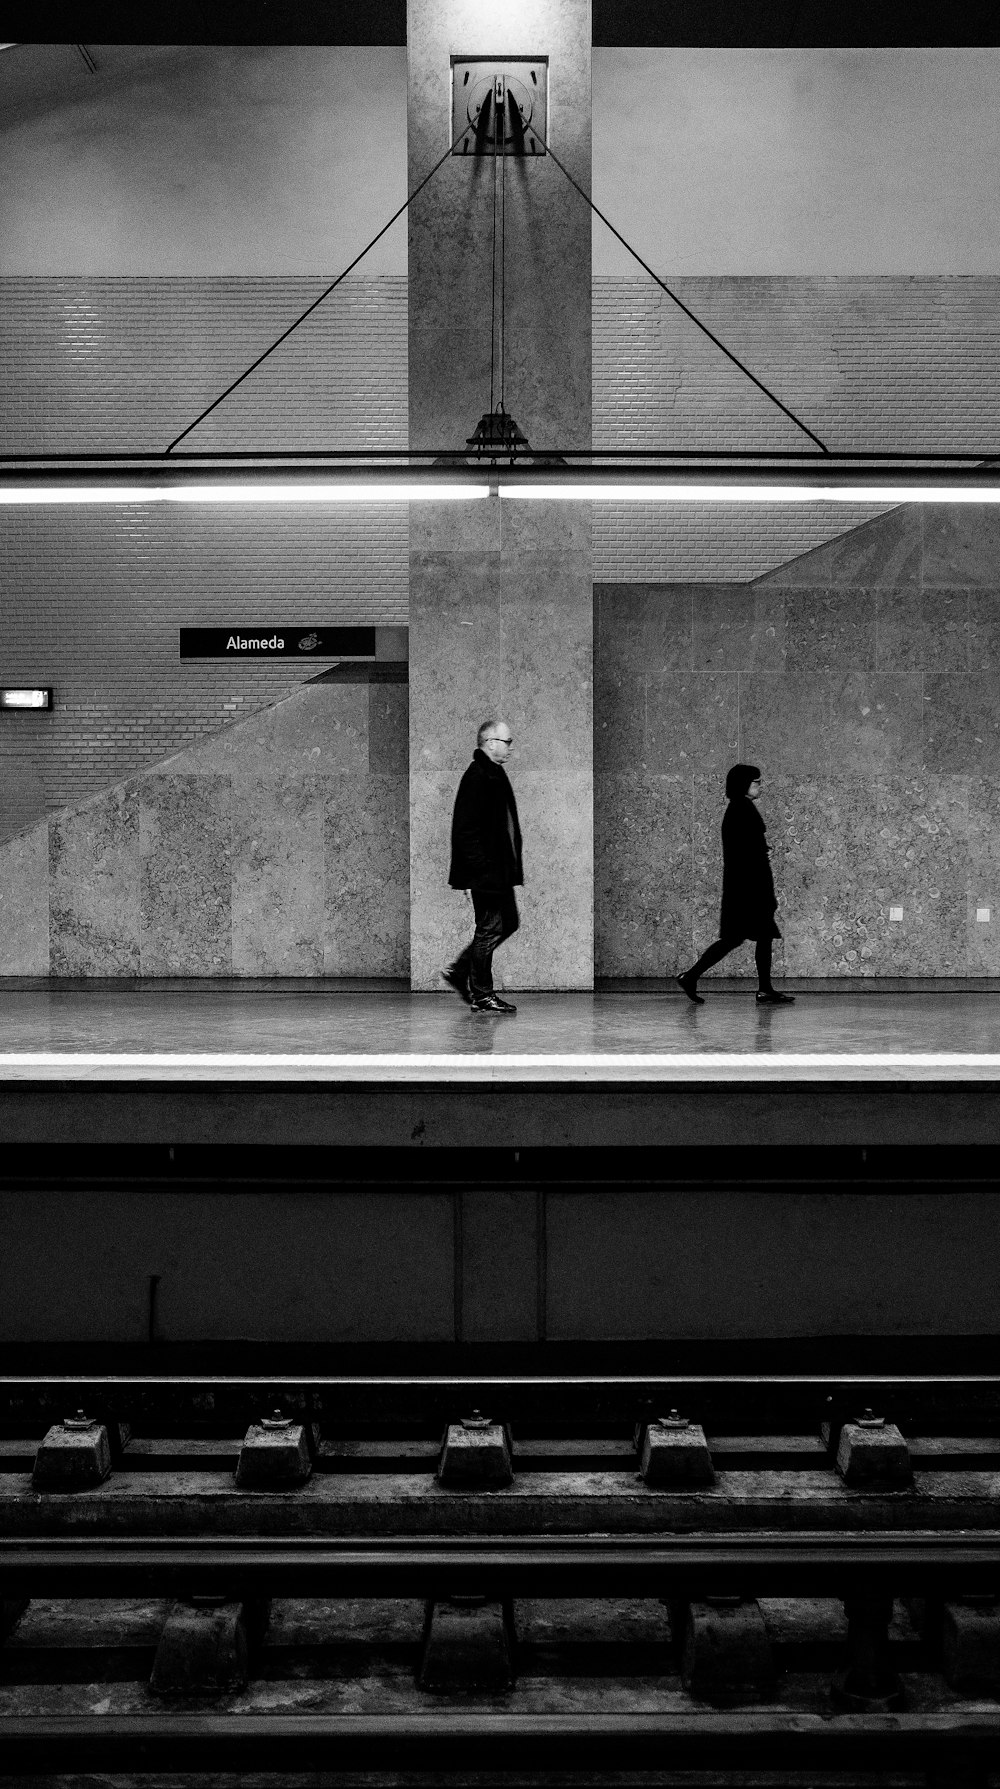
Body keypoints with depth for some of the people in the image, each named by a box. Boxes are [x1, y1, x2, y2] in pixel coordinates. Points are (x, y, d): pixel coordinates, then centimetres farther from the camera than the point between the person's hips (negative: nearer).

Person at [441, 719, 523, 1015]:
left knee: (508, 923, 16)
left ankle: (459, 971, 24)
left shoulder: (494, 774, 15)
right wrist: (477, 872, -23)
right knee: (490, 929, -3)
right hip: (485, 869, -10)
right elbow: (466, 829, -21)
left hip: (499, 870, 10)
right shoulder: (477, 776, -16)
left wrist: (511, 868, 20)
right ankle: (481, 995, 6)